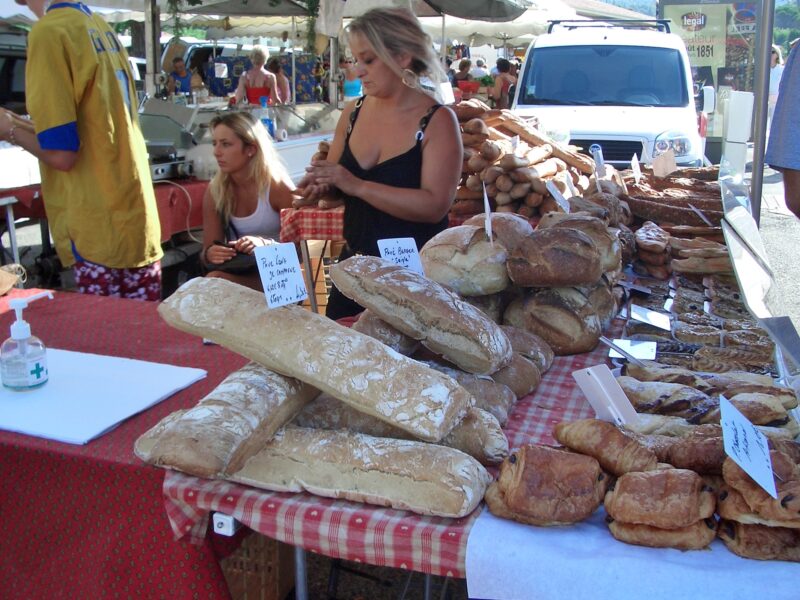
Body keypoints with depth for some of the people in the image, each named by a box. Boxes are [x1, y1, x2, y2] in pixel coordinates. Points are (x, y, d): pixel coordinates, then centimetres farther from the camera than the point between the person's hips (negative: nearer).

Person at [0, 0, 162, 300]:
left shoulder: (48, 32, -14)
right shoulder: (99, 25, 11)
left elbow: (61, 154, -17)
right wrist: (24, 125, 23)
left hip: (100, 233, -8)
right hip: (138, 219, 8)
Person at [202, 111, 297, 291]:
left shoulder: (278, 186, -15)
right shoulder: (214, 190, -3)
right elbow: (208, 250, 0)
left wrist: (265, 244, -31)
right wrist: (210, 255, -25)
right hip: (238, 271, 4)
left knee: (214, 281, -27)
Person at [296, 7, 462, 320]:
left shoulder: (437, 120, -13)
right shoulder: (353, 112, 3)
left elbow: (434, 206, -24)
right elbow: (335, 184, 14)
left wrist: (358, 186, -26)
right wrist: (320, 185, -9)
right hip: (355, 262, 5)